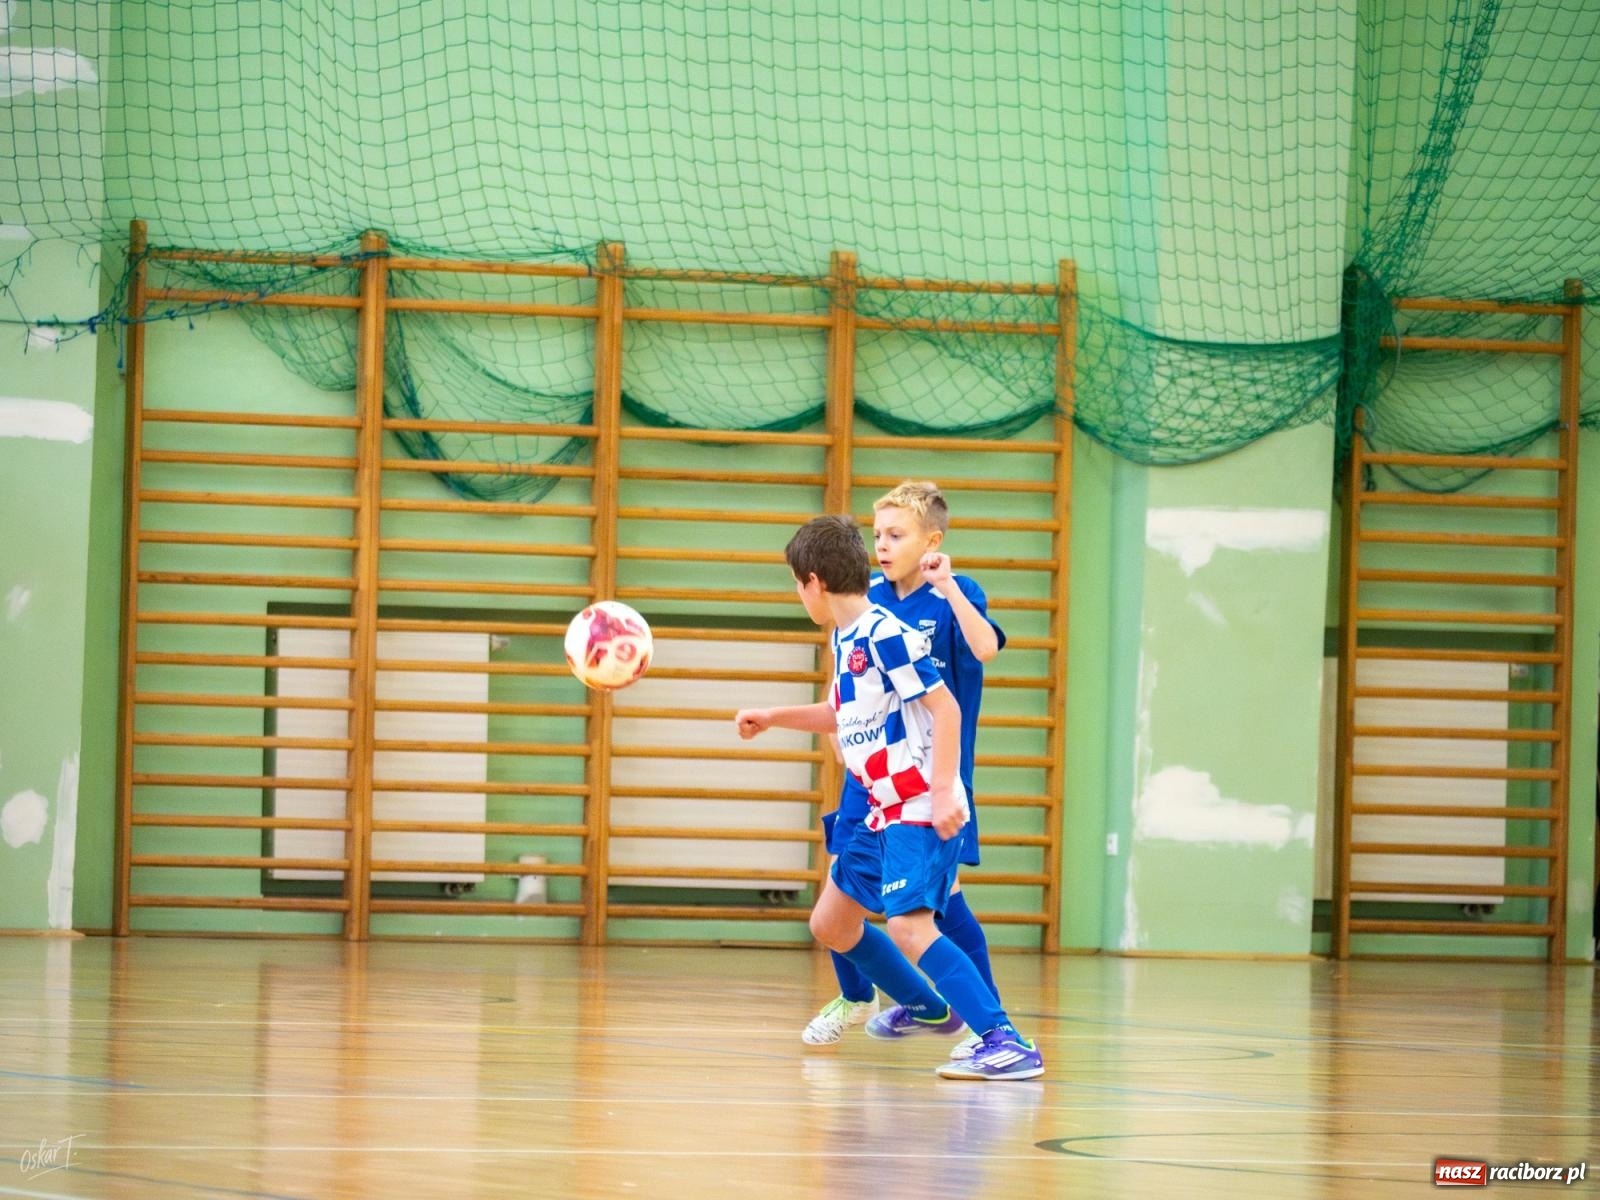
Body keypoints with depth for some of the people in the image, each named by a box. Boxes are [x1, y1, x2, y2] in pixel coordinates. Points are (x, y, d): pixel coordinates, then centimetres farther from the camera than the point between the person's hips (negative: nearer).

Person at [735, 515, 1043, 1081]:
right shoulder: (845, 638, 13)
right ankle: (927, 1008, 35)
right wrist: (774, 717, 31)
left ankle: (1006, 1042, -31)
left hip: (921, 810, -10)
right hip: (884, 810, 10)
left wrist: (944, 790, -26)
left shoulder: (885, 635, -16)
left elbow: (945, 708, -19)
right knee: (830, 924, 17)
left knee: (907, 926, -26)